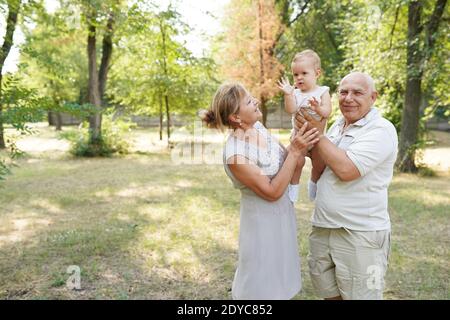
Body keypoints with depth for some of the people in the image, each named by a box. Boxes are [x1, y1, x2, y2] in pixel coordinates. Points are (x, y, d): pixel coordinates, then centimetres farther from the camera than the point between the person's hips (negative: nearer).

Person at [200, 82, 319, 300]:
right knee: (263, 287, 11)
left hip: (282, 212, 7)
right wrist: (295, 151, -25)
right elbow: (272, 192, -22)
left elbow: (286, 161, 3)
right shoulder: (235, 154, -27)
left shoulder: (257, 126, -4)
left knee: (278, 280, 24)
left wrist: (300, 141, -14)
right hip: (263, 220, -7)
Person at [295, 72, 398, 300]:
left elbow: (346, 170, -26)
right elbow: (320, 169, 6)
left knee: (358, 295, 6)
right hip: (322, 229, 7)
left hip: (361, 235, -7)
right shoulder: (338, 125, 10)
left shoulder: (381, 130, -13)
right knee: (329, 293, 18)